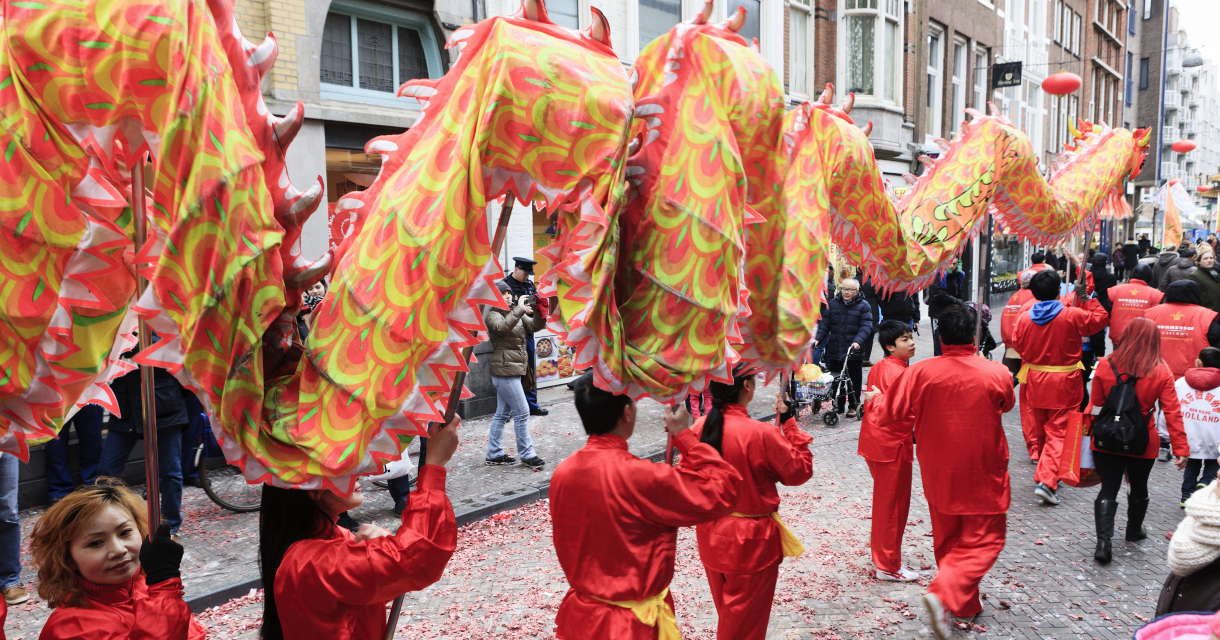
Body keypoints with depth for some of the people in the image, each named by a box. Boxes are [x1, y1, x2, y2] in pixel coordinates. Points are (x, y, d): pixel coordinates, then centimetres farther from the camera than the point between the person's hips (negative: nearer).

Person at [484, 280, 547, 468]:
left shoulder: (516, 313, 15)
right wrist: (519, 310, -32)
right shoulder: (492, 315, -7)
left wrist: (538, 313, -15)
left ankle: (494, 454, 18)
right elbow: (502, 327, -29)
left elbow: (534, 326, 3)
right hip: (505, 369, -8)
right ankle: (527, 455, 0)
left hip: (516, 368, 8)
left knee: (502, 413, 12)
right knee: (522, 412, -7)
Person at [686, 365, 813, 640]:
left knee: (727, 614, 24)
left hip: (711, 538, 5)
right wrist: (789, 422, -6)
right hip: (751, 544, -5)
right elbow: (800, 471, -10)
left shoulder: (698, 430, -9)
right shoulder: (761, 434, -25)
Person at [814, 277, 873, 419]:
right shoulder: (833, 303, 8)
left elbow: (866, 327, -8)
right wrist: (818, 338, -5)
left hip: (854, 352, -3)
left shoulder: (863, 306, -1)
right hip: (835, 350, 3)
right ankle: (838, 406, 19)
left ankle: (853, 406, 19)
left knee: (854, 380, 6)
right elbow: (825, 323, 8)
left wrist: (858, 341, -23)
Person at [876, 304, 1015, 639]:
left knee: (947, 540, 19)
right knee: (983, 540, 7)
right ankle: (944, 594, -13)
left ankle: (966, 606, 31)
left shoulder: (919, 372, -14)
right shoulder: (996, 374, -13)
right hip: (982, 474, -2)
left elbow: (892, 416, -12)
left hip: (938, 473, 2)